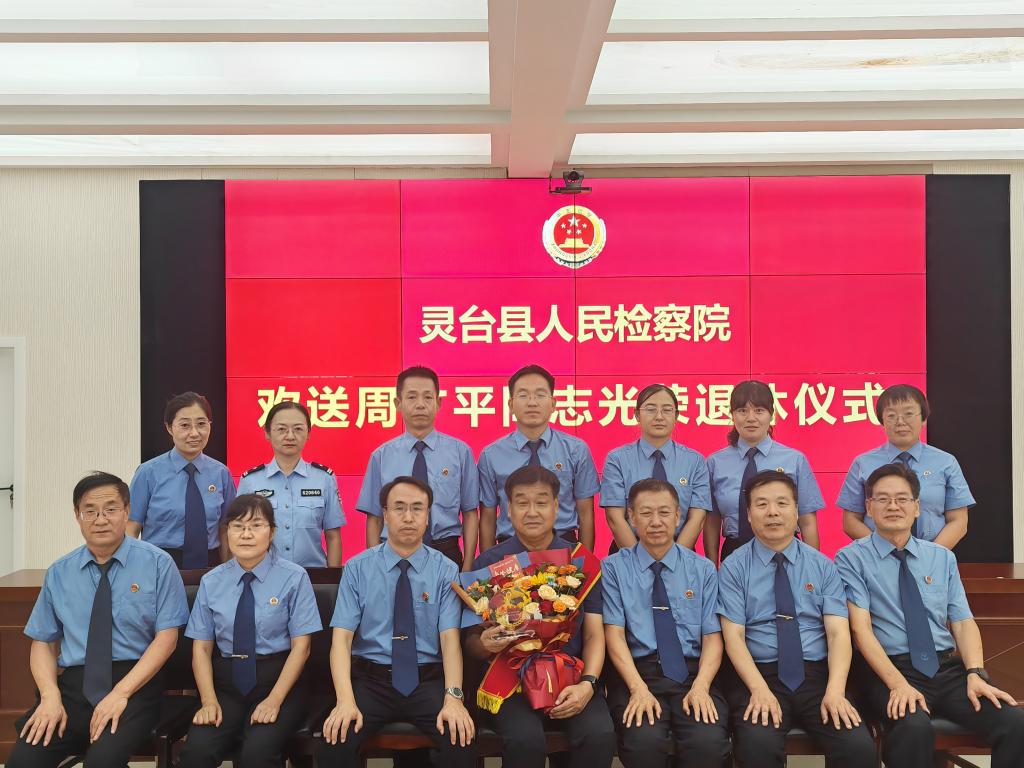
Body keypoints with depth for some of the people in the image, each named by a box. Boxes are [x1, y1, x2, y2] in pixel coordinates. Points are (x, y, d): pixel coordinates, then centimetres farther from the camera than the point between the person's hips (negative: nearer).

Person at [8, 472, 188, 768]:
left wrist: (121, 693, -15)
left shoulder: (157, 564, -1)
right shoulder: (58, 574, 10)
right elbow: (42, 642, 11)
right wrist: (50, 696, -8)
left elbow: (166, 637, -5)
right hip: (74, 685, 3)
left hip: (136, 682, -3)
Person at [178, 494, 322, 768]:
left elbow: (301, 646, -5)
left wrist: (274, 700, -15)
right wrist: (209, 701, -11)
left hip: (277, 681, -2)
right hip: (226, 683, 2)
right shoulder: (211, 582, 6)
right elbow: (201, 648, 4)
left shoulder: (294, 578, -4)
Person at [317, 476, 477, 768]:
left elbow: (450, 638, -7)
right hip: (371, 680, 0)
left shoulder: (446, 571, 2)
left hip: (428, 681, 0)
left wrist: (453, 697, -24)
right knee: (334, 743, -26)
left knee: (461, 741, -26)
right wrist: (345, 700, -21)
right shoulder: (357, 569, 1)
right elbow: (342, 637, -5)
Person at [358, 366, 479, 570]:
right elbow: (374, 518, 5)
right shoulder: (381, 456, 2)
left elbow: (470, 514, 1)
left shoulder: (460, 452, 0)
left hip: (446, 553, 0)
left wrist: (467, 568, -5)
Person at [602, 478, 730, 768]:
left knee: (709, 742, -28)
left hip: (692, 672, 2)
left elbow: (712, 636, 5)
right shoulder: (613, 568, 6)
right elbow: (614, 633, -3)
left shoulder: (703, 569, 11)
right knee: (643, 741, -32)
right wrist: (639, 688, -17)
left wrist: (701, 686, -13)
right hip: (636, 672, -1)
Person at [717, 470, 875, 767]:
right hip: (759, 675, -2)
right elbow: (733, 636, -4)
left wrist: (835, 690, -17)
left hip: (817, 674, 2)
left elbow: (838, 632, 0)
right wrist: (760, 689, -19)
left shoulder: (823, 566, 9)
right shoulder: (733, 568, 3)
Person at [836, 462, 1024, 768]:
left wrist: (976, 674, -10)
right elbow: (861, 627, -8)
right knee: (915, 728, -36)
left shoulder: (943, 558, 16)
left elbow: (963, 622, 9)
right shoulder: (852, 558, 1)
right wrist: (898, 684, -21)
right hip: (889, 670, -4)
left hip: (949, 668, 5)